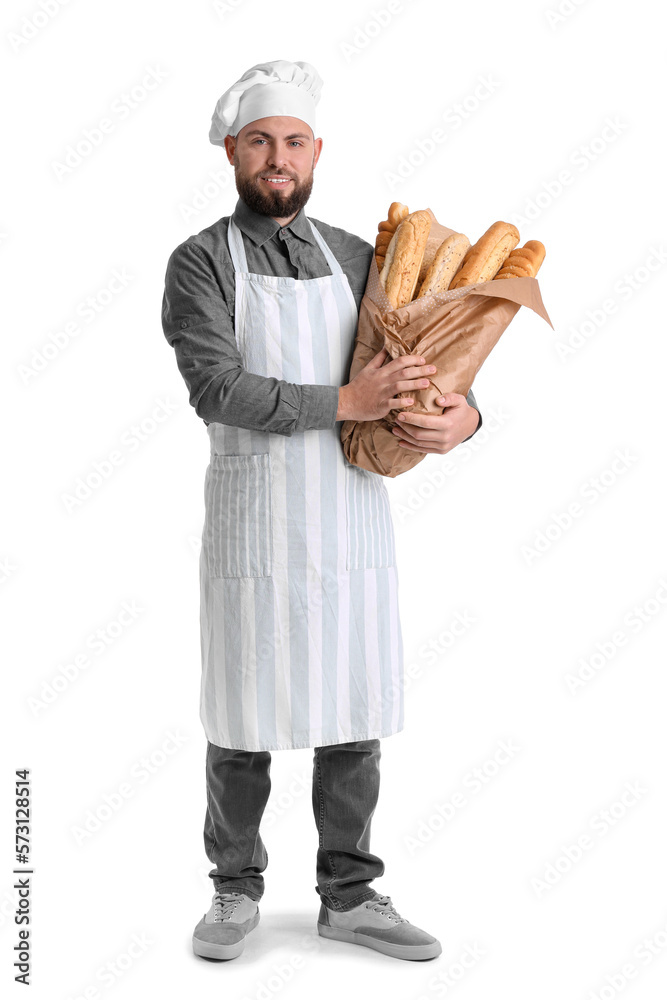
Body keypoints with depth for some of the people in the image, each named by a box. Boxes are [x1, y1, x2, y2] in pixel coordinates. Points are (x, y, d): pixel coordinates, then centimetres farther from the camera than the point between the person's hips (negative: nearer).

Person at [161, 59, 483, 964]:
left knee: (355, 719, 10)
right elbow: (217, 389, -17)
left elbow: (436, 359, 12)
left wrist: (462, 414, -11)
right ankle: (236, 891, 27)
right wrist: (344, 403, -21)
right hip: (254, 523, -4)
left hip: (355, 522, 4)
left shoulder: (355, 259, 10)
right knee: (244, 721, 7)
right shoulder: (201, 263, -3)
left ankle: (350, 897, 25)